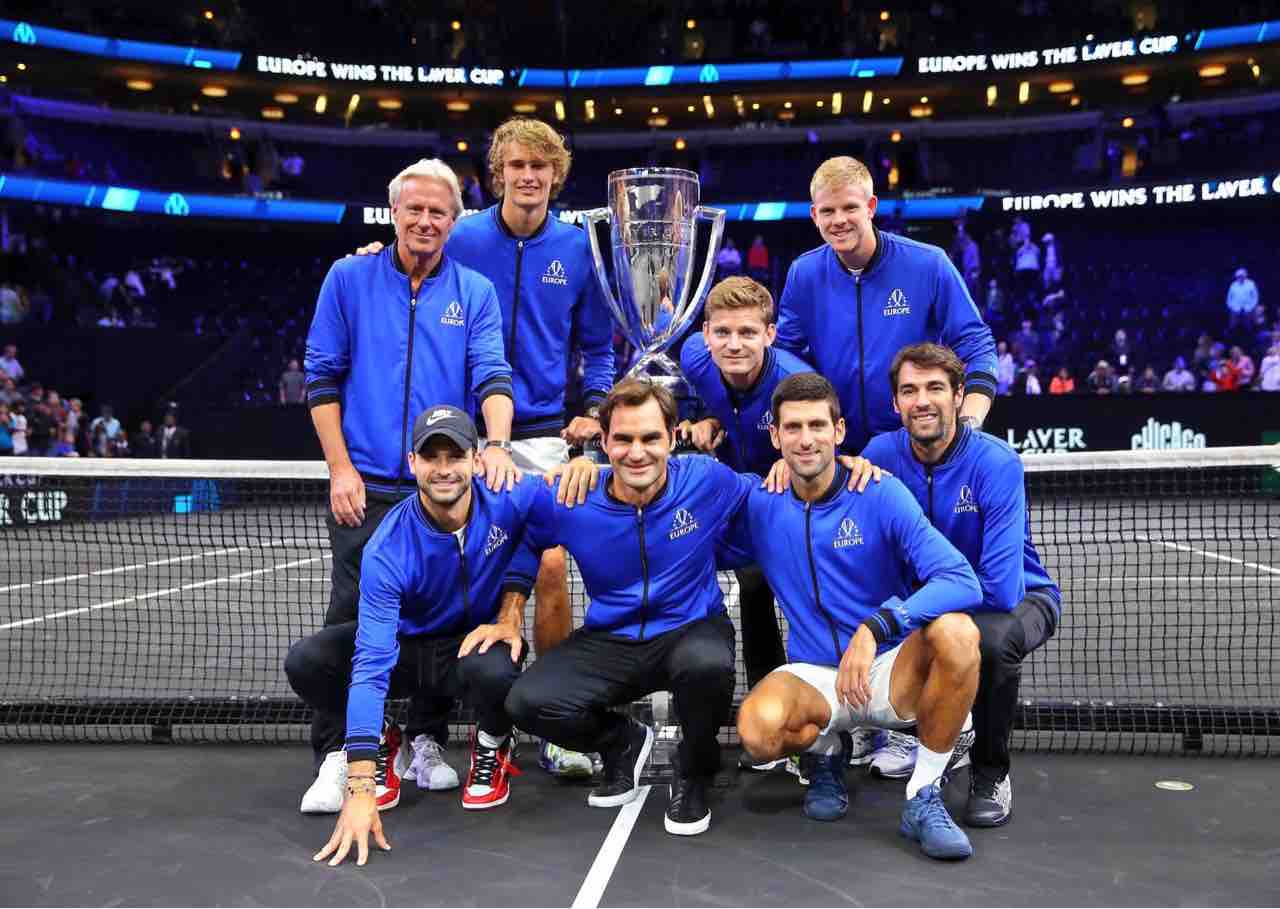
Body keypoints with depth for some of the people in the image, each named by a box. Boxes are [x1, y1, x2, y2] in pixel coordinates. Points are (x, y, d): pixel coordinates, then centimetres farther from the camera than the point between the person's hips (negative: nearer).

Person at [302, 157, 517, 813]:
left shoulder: (475, 291, 8)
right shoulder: (349, 279, 5)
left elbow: (492, 375, -3)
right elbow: (321, 377, 4)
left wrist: (496, 445, -23)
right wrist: (340, 469, -5)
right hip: (365, 487, -1)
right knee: (350, 618, -3)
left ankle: (427, 743, 22)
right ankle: (336, 756, 6)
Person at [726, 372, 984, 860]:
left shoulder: (882, 494, -12)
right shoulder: (759, 506, -2)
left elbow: (962, 580, -23)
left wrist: (874, 628, -35)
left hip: (890, 670, -1)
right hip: (812, 677, 1)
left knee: (956, 632, -34)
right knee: (759, 726, -33)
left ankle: (924, 798, -14)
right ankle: (825, 751, 7)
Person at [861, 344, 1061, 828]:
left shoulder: (997, 463, -28)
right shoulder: (881, 453, -13)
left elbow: (1001, 589, -35)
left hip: (1020, 597, -5)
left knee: (993, 638, -36)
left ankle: (991, 774, -8)